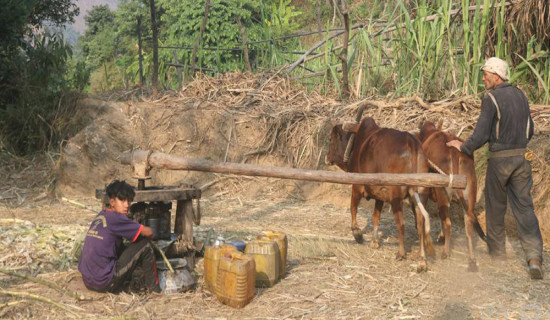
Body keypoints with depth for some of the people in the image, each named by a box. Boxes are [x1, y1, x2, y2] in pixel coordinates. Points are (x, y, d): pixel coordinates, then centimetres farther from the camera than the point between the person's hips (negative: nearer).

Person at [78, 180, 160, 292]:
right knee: (144, 245, -2)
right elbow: (148, 232, -9)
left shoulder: (100, 216, 13)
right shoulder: (115, 218, -12)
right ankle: (154, 289, 8)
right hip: (104, 283, -9)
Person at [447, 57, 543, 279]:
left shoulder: (491, 98, -12)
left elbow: (480, 135, -16)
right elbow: (530, 130, 15)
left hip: (499, 160, -5)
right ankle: (534, 257, -7)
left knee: (495, 207, 11)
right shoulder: (520, 95, 9)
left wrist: (463, 147, -2)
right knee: (524, 207, 4)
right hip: (521, 158, 5)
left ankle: (497, 252, 23)